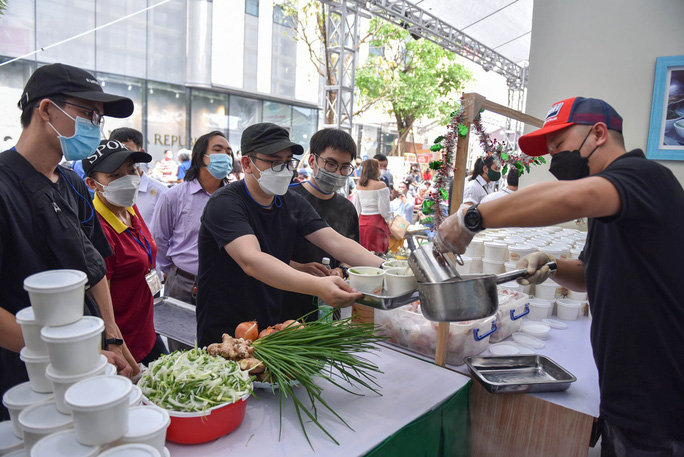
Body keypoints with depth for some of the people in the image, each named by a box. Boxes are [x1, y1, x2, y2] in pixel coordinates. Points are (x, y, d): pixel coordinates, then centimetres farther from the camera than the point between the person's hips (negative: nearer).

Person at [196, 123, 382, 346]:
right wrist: (318, 286, -46)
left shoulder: (293, 203, 4)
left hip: (275, 330, 5)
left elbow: (337, 243, -5)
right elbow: (251, 260, -33)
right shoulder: (225, 203, -17)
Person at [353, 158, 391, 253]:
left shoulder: (359, 186, 4)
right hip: (376, 222, -5)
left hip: (361, 222, 5)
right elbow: (384, 208, -10)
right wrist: (388, 221, 7)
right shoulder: (380, 185, -10)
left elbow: (356, 208, 11)